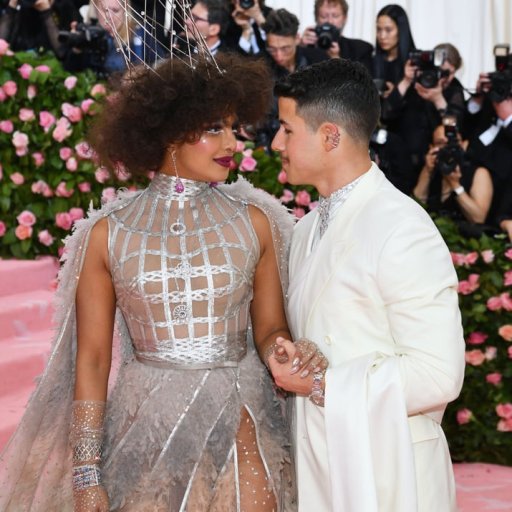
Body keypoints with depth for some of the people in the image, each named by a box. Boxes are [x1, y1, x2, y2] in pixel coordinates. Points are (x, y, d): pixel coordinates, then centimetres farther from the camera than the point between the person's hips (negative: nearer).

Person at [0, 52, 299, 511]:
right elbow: (92, 357, -1)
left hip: (240, 424, 1)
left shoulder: (253, 221, 1)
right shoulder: (108, 233, -2)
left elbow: (269, 329, 6)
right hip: (145, 429, -1)